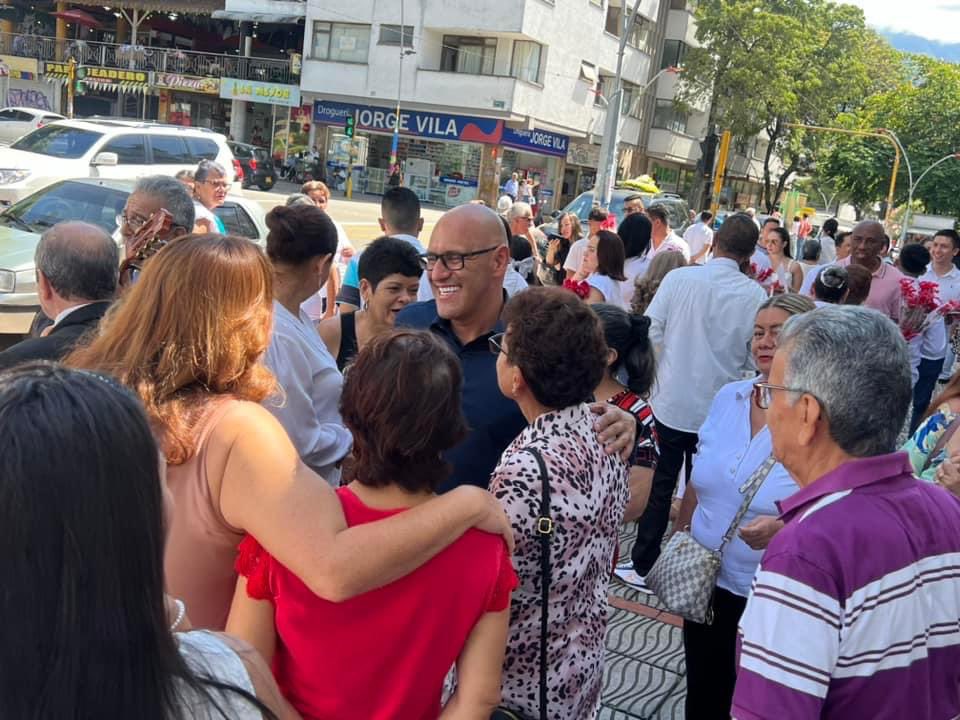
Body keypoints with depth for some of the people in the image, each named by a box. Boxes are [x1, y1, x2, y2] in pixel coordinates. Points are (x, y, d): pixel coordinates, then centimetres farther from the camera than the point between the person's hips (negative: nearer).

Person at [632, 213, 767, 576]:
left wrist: (651, 380, 6)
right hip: (719, 410, 0)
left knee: (658, 488, 13)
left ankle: (642, 564, 22)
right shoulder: (756, 295, -10)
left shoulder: (679, 278, -11)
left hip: (671, 404, 0)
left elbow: (650, 334, -9)